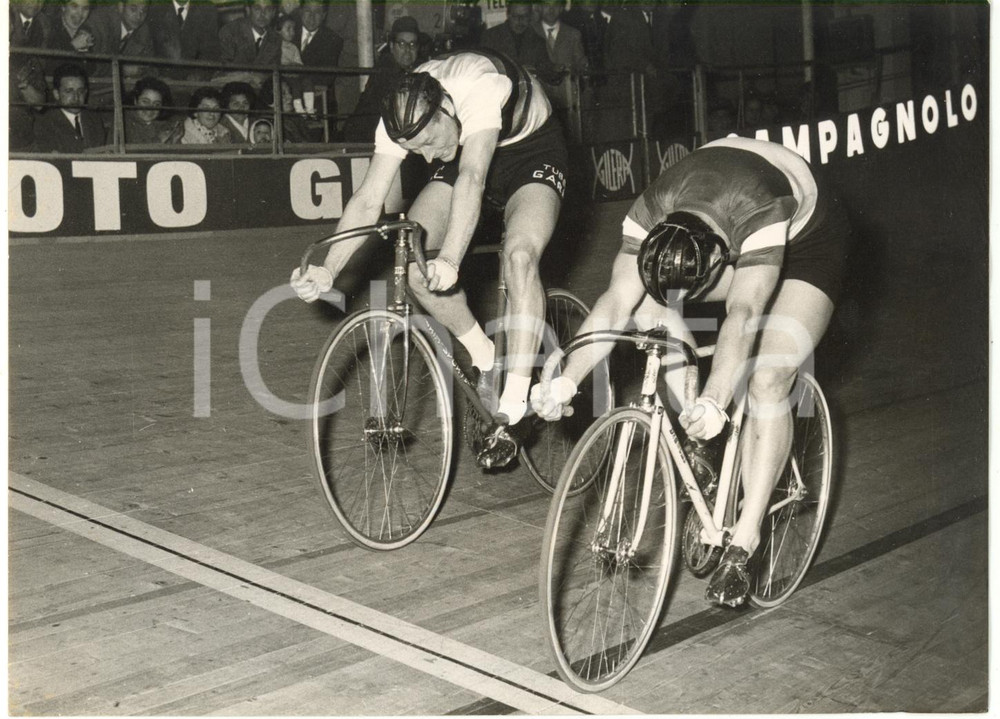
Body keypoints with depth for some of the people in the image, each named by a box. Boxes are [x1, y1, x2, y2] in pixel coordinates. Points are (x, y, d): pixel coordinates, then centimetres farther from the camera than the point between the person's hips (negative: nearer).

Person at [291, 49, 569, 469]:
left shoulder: (482, 86, -39)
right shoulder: (403, 117, -23)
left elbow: (472, 179, -50)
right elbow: (368, 199, -24)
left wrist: (449, 261, -61)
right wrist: (328, 270, -35)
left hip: (532, 149, -5)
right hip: (465, 155, 5)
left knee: (519, 254, -32)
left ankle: (514, 407, -26)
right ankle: (484, 360, 3)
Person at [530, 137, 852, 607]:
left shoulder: (759, 214, -43)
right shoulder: (650, 214, -29)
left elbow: (742, 314, -52)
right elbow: (616, 302, -34)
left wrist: (715, 402, -64)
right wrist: (567, 381, -46)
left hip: (806, 237, -5)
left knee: (768, 381, -22)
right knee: (648, 302, -18)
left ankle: (743, 544, -17)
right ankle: (696, 439, -6)